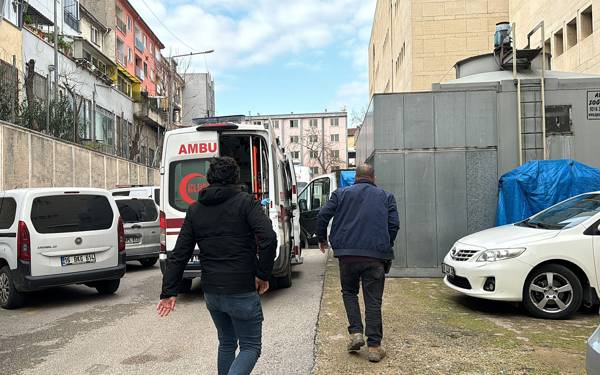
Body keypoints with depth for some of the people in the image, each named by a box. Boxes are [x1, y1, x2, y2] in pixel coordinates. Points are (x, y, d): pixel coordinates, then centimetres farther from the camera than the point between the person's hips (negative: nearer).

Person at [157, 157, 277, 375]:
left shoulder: (195, 210, 7)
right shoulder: (245, 202, -7)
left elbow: (179, 254, 5)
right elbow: (268, 238, -21)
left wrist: (169, 292, 9)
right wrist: (263, 275, -10)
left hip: (211, 293, 5)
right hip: (242, 292, -5)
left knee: (226, 343, 24)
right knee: (250, 347, 8)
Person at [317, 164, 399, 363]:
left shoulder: (341, 194, 11)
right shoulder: (386, 197, 12)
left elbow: (323, 215, 3)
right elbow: (394, 224, 4)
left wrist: (322, 239, 18)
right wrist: (386, 247, 18)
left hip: (347, 254, 0)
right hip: (376, 256, 0)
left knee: (349, 292, 20)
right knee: (373, 300, 6)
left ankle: (356, 332, 6)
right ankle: (374, 346, 6)